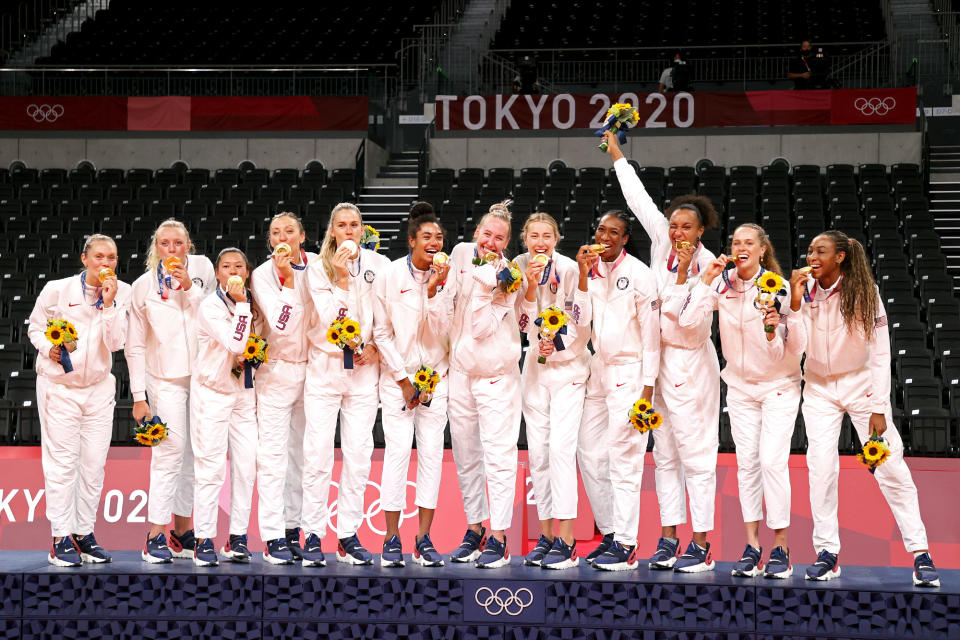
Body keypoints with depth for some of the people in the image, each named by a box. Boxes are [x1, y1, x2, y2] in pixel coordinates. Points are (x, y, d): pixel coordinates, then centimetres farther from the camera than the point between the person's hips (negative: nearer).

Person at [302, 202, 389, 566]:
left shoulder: (379, 265, 5)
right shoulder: (318, 270, 0)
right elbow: (327, 320, -11)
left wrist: (375, 346, -4)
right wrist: (342, 278, -15)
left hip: (364, 368, 2)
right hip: (324, 366, -2)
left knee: (358, 453, 1)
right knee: (318, 451, -6)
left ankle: (349, 536, 7)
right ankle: (313, 536, 0)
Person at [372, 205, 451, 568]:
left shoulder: (445, 277, 3)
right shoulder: (390, 275, -3)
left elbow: (440, 332, -5)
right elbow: (381, 332, -2)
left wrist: (433, 291, -17)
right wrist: (403, 380, -5)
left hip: (435, 374, 2)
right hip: (398, 375, -2)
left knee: (432, 451, -2)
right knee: (398, 450, -10)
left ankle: (424, 539, 3)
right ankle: (392, 540, -5)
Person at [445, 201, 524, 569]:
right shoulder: (462, 253, 4)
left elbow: (483, 328, -17)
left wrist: (484, 284, -21)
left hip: (497, 374, -6)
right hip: (461, 369, 6)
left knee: (498, 455, -8)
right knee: (466, 455, 12)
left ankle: (498, 539, -7)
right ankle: (474, 529, 23)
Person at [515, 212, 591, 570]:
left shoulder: (570, 270, -9)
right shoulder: (521, 268, 3)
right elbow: (525, 323, -2)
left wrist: (558, 345, -17)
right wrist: (531, 286, -15)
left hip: (569, 366, -5)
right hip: (536, 367, 5)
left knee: (560, 448, -14)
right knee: (537, 452, 4)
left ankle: (566, 542, -15)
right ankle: (547, 536, 11)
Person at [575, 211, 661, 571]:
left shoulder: (639, 274, -8)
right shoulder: (591, 270, 8)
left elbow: (651, 332, -8)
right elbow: (581, 321, 0)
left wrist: (648, 387, -11)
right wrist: (584, 275, -10)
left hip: (629, 371, -6)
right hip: (599, 370, 7)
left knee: (624, 459, -9)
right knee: (589, 453, 7)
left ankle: (626, 546, -7)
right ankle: (610, 532, 18)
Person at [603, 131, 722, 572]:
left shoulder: (708, 266, -11)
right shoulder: (662, 242, 4)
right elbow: (639, 199, 13)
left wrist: (683, 274, -21)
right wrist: (616, 155, 17)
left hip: (689, 362, -6)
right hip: (657, 356, 6)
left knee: (695, 451, -6)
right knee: (665, 452, 7)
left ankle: (701, 541, -4)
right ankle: (668, 535, 11)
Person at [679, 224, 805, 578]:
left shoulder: (777, 288, -14)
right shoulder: (722, 283, -4)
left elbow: (792, 349, -14)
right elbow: (687, 320, -16)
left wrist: (773, 327, -35)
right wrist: (706, 280, -19)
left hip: (779, 385, -4)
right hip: (740, 386, 4)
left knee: (773, 461, -12)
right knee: (747, 463, 3)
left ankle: (780, 548, -6)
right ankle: (752, 545, 7)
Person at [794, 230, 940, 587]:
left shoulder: (863, 294, -12)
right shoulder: (805, 291, -7)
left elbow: (880, 354, -9)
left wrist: (879, 409, -13)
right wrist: (795, 303, -23)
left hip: (861, 384, -2)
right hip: (819, 387, 2)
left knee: (891, 468, -8)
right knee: (821, 467, -11)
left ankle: (920, 554, -3)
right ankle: (827, 552, -2)